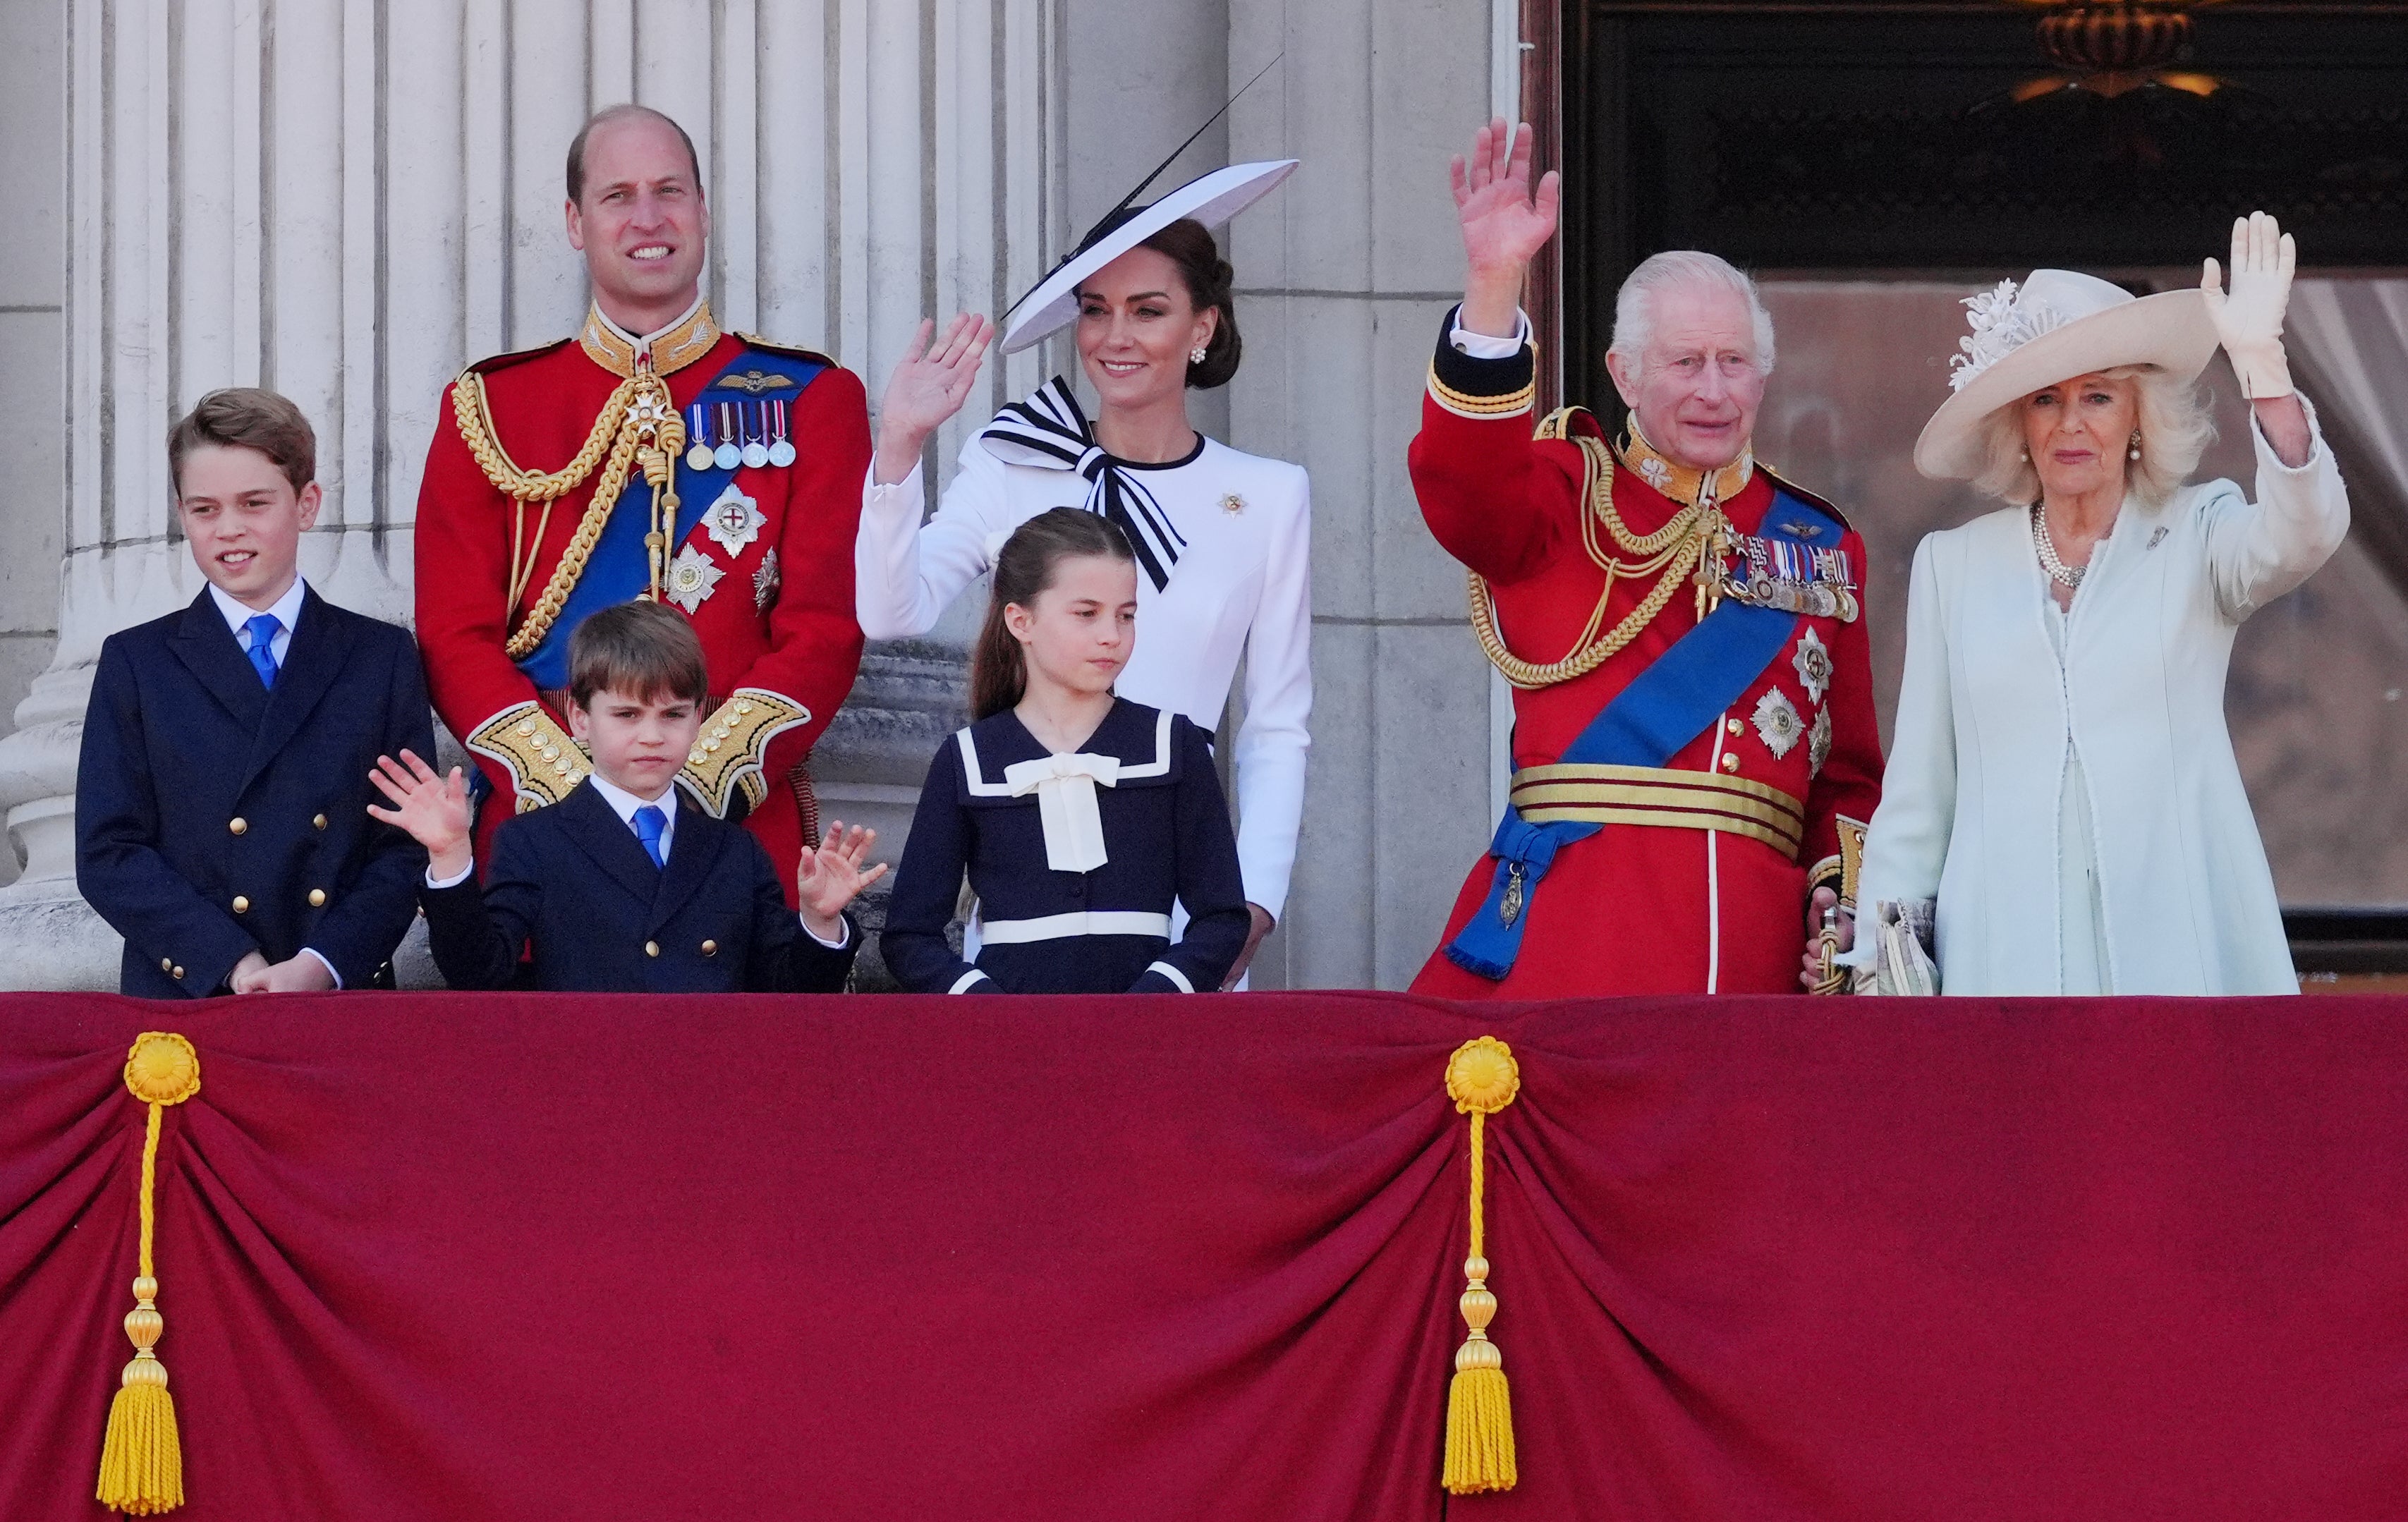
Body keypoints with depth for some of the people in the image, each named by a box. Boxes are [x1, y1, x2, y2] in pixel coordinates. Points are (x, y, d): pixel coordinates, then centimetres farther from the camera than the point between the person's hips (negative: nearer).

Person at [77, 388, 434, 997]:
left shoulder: (383, 658, 13)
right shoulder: (135, 663, 11)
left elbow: (408, 846, 7)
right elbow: (107, 855, 4)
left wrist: (323, 964, -9)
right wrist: (232, 964, -9)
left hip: (345, 996, -1)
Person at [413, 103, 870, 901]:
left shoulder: (811, 401, 8)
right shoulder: (488, 408, 11)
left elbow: (825, 628, 0)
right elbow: (456, 636, 4)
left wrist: (699, 782, -13)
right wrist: (570, 790, -12)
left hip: (747, 827, 0)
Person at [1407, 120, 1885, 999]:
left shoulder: (1821, 548, 19)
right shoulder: (1566, 496, 10)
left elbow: (1849, 774, 20)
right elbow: (1462, 489, -14)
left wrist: (1844, 893, 1)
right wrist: (1494, 284, -26)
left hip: (1753, 939, 3)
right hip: (1568, 923, -3)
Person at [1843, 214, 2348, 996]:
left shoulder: (2197, 536, 8)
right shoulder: (1952, 564, 13)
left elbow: (2302, 533, -15)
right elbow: (1917, 786, 14)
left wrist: (2261, 362, -25)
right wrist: (1882, 954, 8)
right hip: (2008, 948, 1)